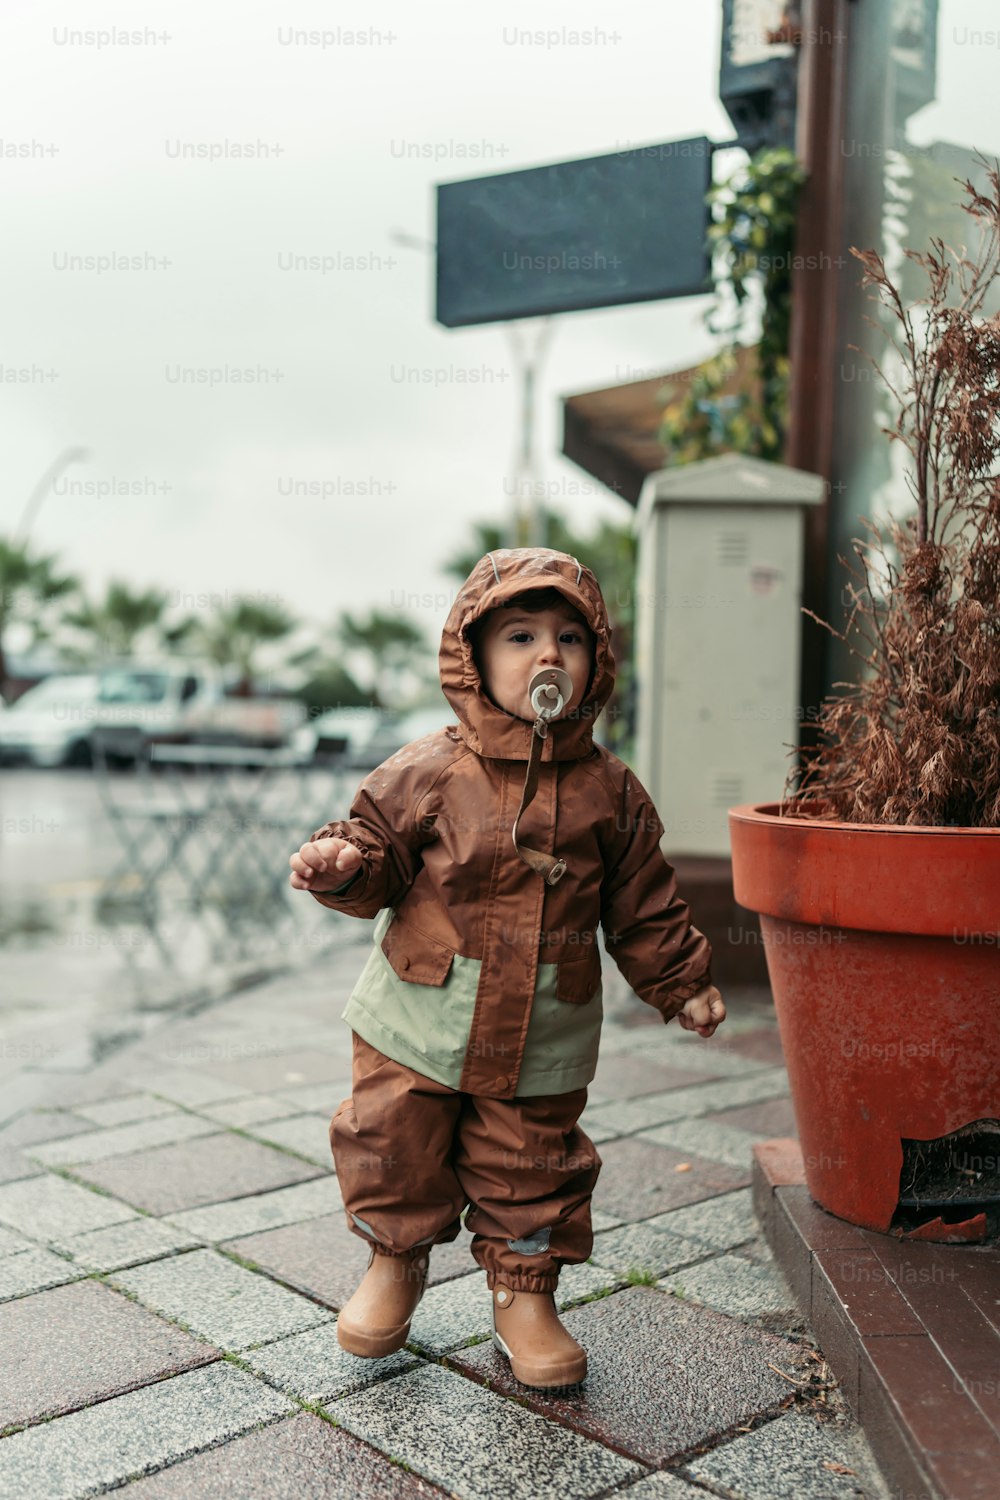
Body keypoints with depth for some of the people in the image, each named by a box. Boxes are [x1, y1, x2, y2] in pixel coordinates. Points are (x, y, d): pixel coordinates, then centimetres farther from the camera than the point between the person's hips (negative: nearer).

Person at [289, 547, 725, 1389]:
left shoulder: (609, 790, -2)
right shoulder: (428, 773, -8)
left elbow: (643, 907, 6)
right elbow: (380, 855, -1)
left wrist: (682, 984, 8)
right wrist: (344, 863, -22)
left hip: (543, 1035, 1)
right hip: (422, 1019, 0)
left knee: (532, 1164, 11)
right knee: (395, 1147, 11)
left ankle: (525, 1293, 33)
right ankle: (395, 1263, 38)